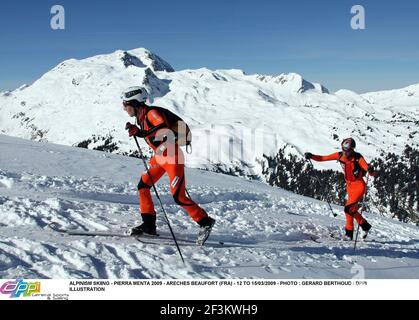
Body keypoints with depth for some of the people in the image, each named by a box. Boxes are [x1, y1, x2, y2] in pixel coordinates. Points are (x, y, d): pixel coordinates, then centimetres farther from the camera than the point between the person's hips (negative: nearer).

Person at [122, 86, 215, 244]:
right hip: (159, 156, 10)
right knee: (143, 186, 6)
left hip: (173, 156, -10)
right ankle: (149, 225, 15)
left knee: (179, 197, -10)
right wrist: (135, 130, 10)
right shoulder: (141, 117, 7)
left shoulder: (152, 113, -20)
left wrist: (141, 133, -39)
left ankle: (205, 222, 5)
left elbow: (164, 128, -39)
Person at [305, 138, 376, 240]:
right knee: (352, 210, 12)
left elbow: (369, 170, -29)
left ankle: (349, 233, -4)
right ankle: (365, 225, 33)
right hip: (349, 186, 6)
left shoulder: (358, 158, -19)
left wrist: (370, 171, -53)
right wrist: (311, 156, -18)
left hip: (359, 186, -6)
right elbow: (323, 158, -3)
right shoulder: (340, 155, -5)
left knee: (348, 208, -17)